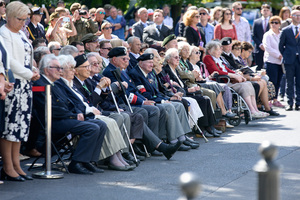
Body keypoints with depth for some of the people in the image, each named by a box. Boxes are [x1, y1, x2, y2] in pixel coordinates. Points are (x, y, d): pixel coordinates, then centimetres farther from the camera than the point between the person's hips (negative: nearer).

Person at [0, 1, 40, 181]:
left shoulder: (21, 34, 19)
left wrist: (32, 72, 6)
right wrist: (29, 74, -11)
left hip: (25, 85, 9)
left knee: (21, 124, 8)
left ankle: (16, 165, 12)